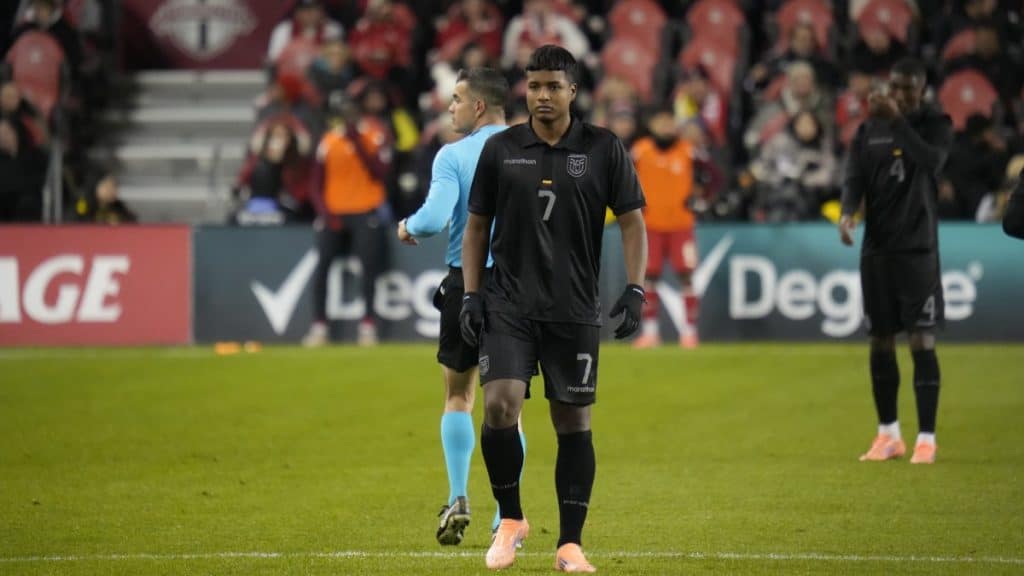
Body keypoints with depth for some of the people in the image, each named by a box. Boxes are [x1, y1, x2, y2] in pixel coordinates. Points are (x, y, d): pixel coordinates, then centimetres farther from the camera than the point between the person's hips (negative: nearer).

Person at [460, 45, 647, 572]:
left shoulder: (604, 150, 0)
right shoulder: (500, 149, 4)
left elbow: (632, 223, 3)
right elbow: (477, 225, 11)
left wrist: (635, 291, -8)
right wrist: (471, 294, 3)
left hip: (575, 311, 0)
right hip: (508, 306, 0)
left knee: (573, 422, 3)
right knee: (499, 406, -16)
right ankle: (510, 519, 4)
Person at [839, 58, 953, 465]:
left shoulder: (936, 124, -2)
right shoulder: (869, 130, 8)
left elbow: (931, 161, -21)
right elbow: (855, 178, 0)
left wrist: (897, 120, -27)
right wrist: (848, 213, -20)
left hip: (918, 248, -4)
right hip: (876, 248, 4)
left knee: (922, 342, -8)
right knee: (880, 342, 7)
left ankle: (926, 439, -5)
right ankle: (889, 435, 19)